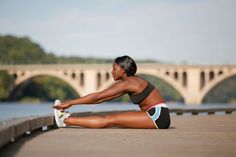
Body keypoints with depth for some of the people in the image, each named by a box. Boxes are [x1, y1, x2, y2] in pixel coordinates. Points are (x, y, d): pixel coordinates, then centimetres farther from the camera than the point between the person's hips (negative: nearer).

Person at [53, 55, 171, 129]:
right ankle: (68, 119, 9)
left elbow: (97, 96, -11)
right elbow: (99, 99, 15)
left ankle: (66, 120, -8)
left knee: (109, 120, -11)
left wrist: (70, 103, -7)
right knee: (110, 118, 6)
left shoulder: (128, 83, -12)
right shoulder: (130, 81, 16)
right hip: (155, 116, 8)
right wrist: (71, 103, 12)